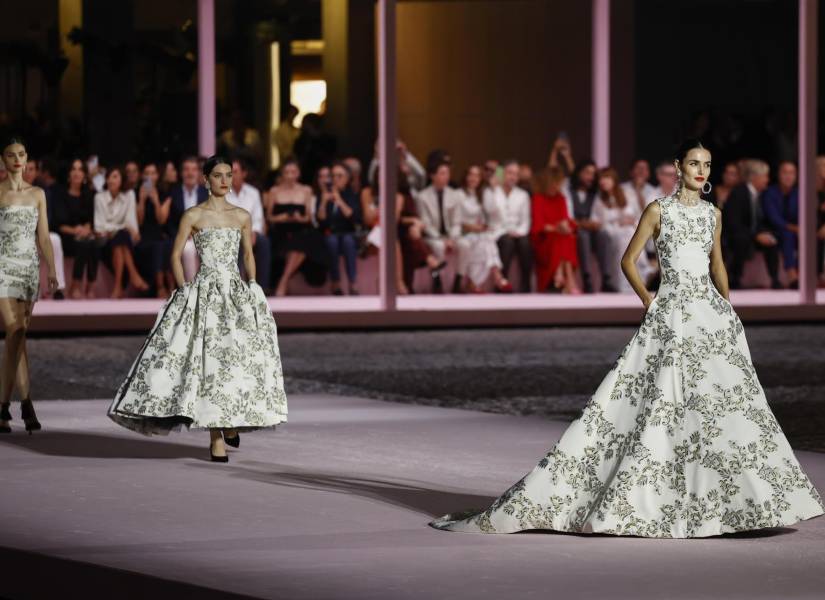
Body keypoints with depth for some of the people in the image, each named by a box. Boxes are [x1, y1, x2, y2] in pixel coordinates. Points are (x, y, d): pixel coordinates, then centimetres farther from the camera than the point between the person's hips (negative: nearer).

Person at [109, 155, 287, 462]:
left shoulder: (243, 216, 10)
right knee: (209, 359, -9)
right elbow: (176, 256, 4)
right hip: (205, 294, -3)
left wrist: (252, 288, 8)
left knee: (242, 356, -6)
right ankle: (216, 438, -6)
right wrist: (184, 290, -4)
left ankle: (231, 422, 18)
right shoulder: (193, 216, 1)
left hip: (238, 293, 3)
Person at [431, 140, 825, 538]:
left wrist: (729, 310, 15)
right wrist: (649, 304, -1)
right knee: (660, 405, -8)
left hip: (713, 315, 5)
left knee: (724, 406, 1)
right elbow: (628, 260, 3)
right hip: (671, 317, -5)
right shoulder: (658, 211, -2)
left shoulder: (713, 214, 12)